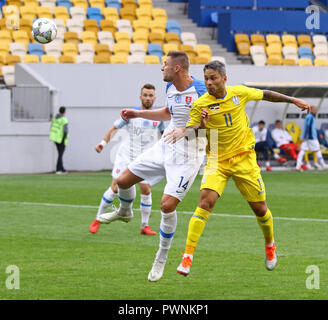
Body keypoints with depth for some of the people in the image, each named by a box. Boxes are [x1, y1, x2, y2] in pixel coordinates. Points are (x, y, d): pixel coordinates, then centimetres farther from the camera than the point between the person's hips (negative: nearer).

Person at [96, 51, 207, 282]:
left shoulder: (201, 91, -21)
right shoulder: (170, 88, 4)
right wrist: (137, 114, 22)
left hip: (187, 156, -8)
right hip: (165, 147, 8)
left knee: (168, 205, -17)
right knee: (124, 180, 11)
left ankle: (162, 259, 3)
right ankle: (125, 211, 48)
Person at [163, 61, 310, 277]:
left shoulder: (239, 93, -4)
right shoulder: (200, 105, -11)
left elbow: (265, 95, 14)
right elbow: (190, 131, -9)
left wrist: (293, 100, 19)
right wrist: (200, 126, -30)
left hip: (244, 159, 2)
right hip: (217, 161, -2)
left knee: (260, 208, 7)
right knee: (206, 201, -22)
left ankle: (270, 244, 39)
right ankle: (188, 256, -21)